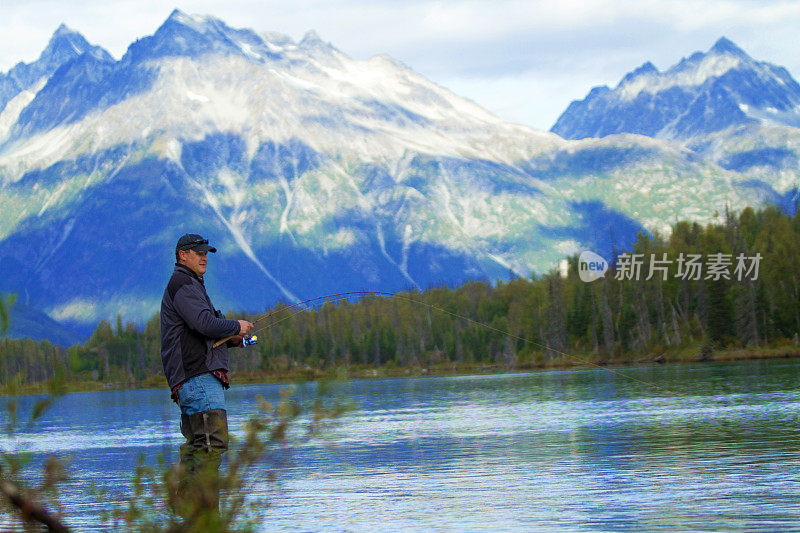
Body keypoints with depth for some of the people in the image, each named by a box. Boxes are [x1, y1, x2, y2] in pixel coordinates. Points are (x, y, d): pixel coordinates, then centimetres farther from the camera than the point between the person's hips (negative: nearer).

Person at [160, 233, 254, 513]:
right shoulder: (182, 283, -6)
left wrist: (230, 339, 15)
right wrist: (235, 327, -5)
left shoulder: (190, 285, 28)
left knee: (196, 445, 10)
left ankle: (185, 501, 10)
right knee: (213, 440, -17)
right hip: (199, 375, -11)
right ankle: (204, 506, -22)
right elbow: (203, 322, -20)